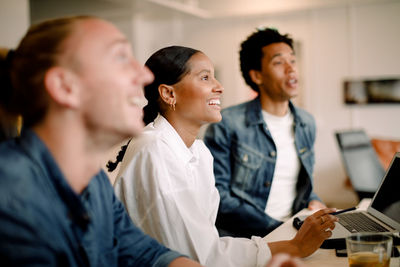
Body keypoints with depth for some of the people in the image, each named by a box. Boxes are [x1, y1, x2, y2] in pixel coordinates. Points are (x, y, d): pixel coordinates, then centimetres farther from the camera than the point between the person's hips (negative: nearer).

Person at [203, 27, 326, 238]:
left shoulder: (306, 124, 12)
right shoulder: (227, 124, -8)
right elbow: (218, 195, -11)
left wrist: (313, 202, 1)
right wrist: (278, 228, -16)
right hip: (241, 239, -4)